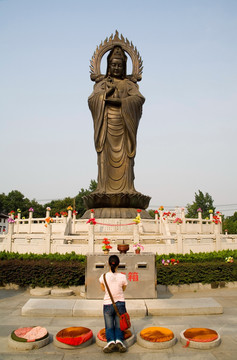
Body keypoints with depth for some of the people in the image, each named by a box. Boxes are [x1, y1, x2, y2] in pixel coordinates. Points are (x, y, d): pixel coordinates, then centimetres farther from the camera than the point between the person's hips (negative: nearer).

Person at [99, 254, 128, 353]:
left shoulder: (103, 277, -11)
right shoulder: (122, 277, -12)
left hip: (108, 305, 0)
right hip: (120, 304, 0)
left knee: (109, 327, 12)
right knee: (119, 327, 13)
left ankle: (111, 341, -16)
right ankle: (119, 340, -15)